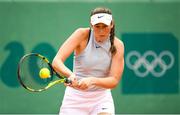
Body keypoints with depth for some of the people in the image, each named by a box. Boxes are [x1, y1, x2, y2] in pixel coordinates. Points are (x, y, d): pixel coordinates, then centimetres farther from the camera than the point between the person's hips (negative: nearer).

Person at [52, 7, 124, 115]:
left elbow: (114, 80, -14)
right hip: (76, 97, -1)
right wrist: (70, 75, -43)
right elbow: (56, 61, -22)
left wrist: (92, 80, -33)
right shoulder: (82, 35, -13)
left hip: (101, 98, 1)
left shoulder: (117, 45, -9)